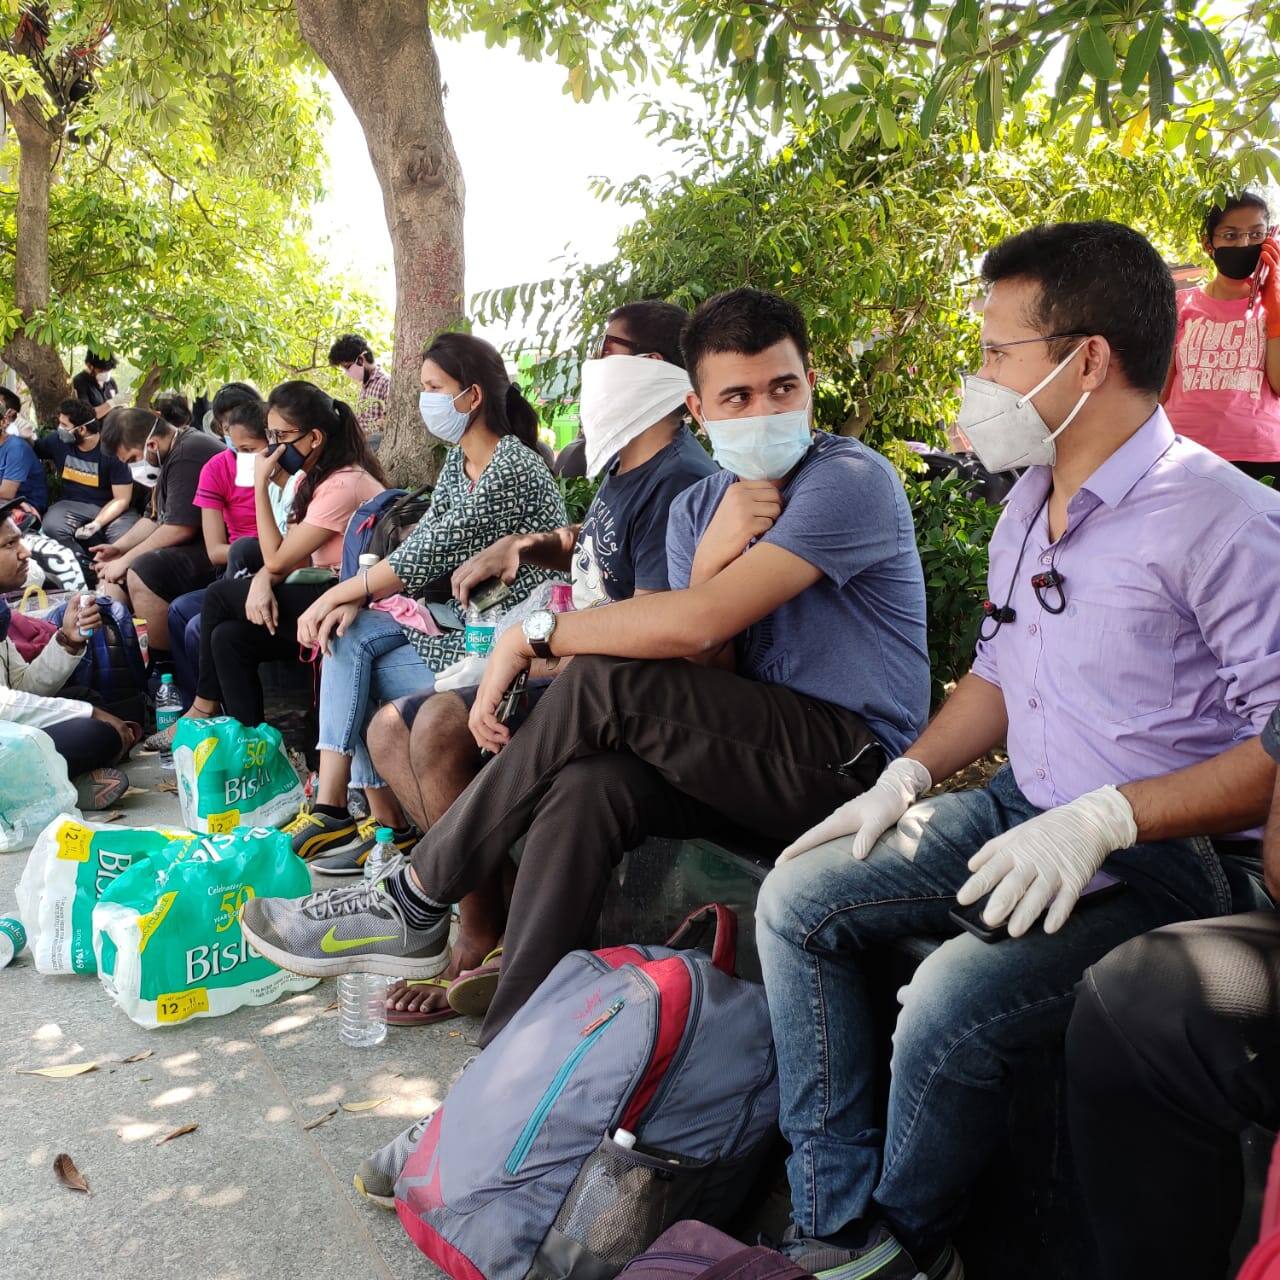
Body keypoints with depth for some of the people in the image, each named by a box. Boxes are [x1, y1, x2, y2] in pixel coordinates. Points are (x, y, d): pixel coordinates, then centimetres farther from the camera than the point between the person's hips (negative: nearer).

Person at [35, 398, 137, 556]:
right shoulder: (57, 440, -2)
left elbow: (121, 499, -15)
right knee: (51, 527, -32)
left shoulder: (112, 450, -16)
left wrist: (97, 523, -25)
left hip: (110, 507, -4)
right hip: (72, 504, 4)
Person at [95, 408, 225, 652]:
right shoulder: (170, 457, 17)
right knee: (110, 576, 13)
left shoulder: (189, 454, -18)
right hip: (188, 550, 11)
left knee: (142, 571, -29)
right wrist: (118, 548, 9)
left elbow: (180, 528, -23)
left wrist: (125, 560, -14)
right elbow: (156, 519, 25)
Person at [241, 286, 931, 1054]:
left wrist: (535, 635, -13)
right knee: (587, 787, -24)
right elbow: (699, 678, -2)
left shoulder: (851, 480, -12)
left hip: (855, 764, -6)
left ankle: (415, 904, -10)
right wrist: (714, 554, -20)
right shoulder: (697, 508, 11)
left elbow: (697, 625, -23)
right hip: (754, 756, 6)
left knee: (604, 683, -23)